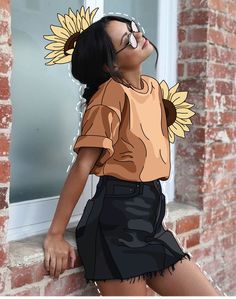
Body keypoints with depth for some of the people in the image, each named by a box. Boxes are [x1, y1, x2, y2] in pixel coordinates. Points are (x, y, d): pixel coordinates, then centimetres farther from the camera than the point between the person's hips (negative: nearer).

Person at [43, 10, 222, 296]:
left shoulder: (153, 86, 11)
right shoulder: (112, 94, -13)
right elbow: (82, 166, -16)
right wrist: (55, 234, -14)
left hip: (150, 216, 8)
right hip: (116, 218, -8)